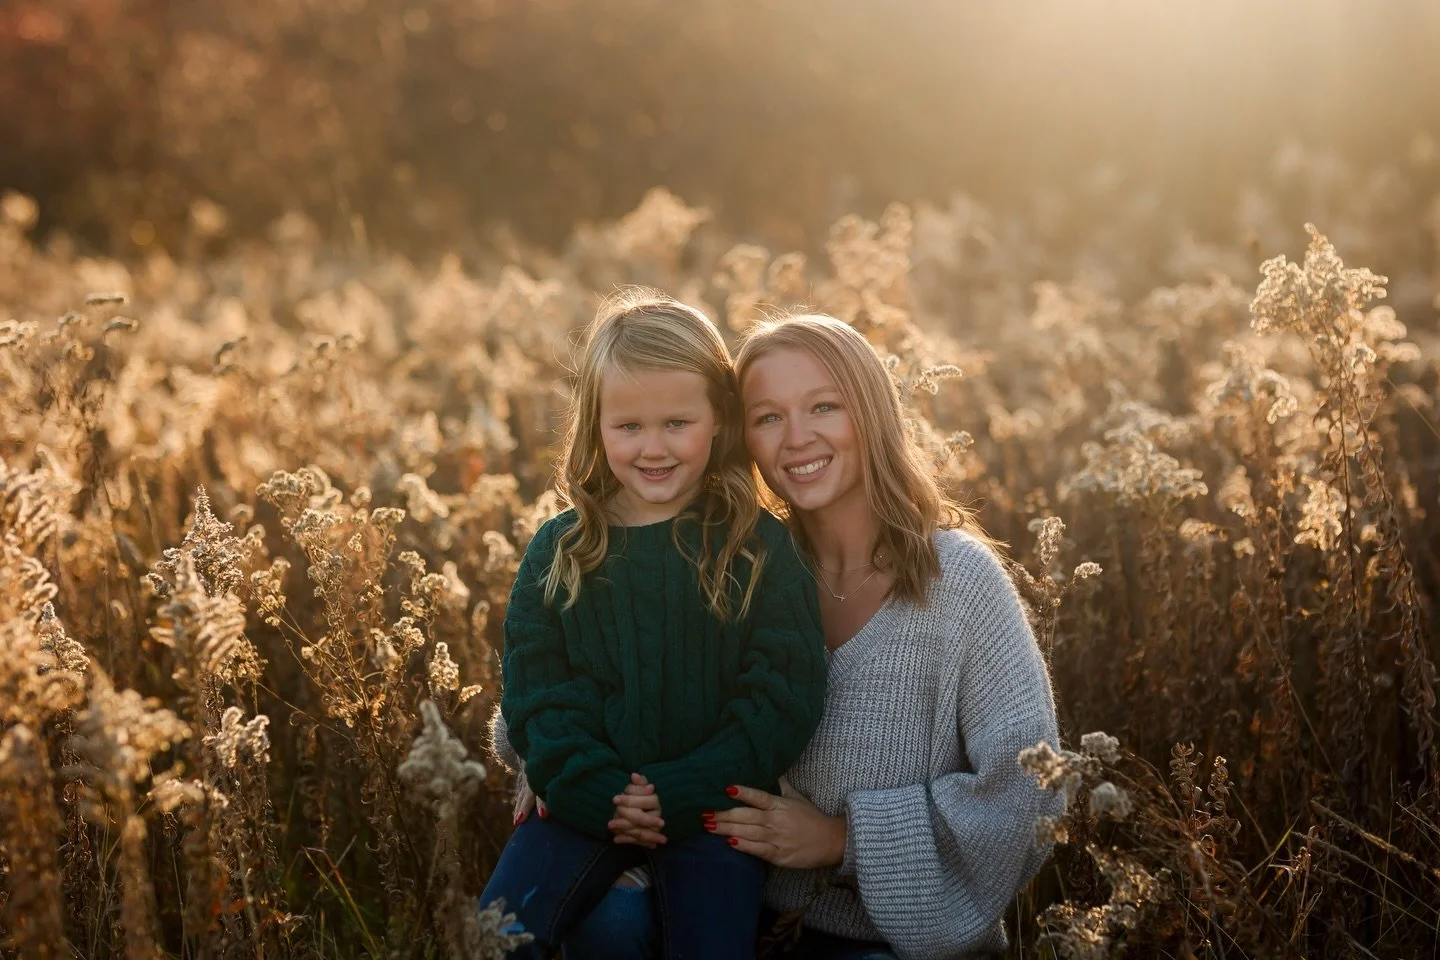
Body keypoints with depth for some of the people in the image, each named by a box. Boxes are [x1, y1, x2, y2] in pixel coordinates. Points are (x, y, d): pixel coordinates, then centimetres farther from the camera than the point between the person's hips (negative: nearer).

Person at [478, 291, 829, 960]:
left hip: (713, 807, -1)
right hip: (587, 800, 2)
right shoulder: (559, 552, 4)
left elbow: (786, 692, -7)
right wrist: (599, 791, -15)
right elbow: (535, 692, 1)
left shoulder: (757, 546, -3)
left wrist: (680, 794, -15)